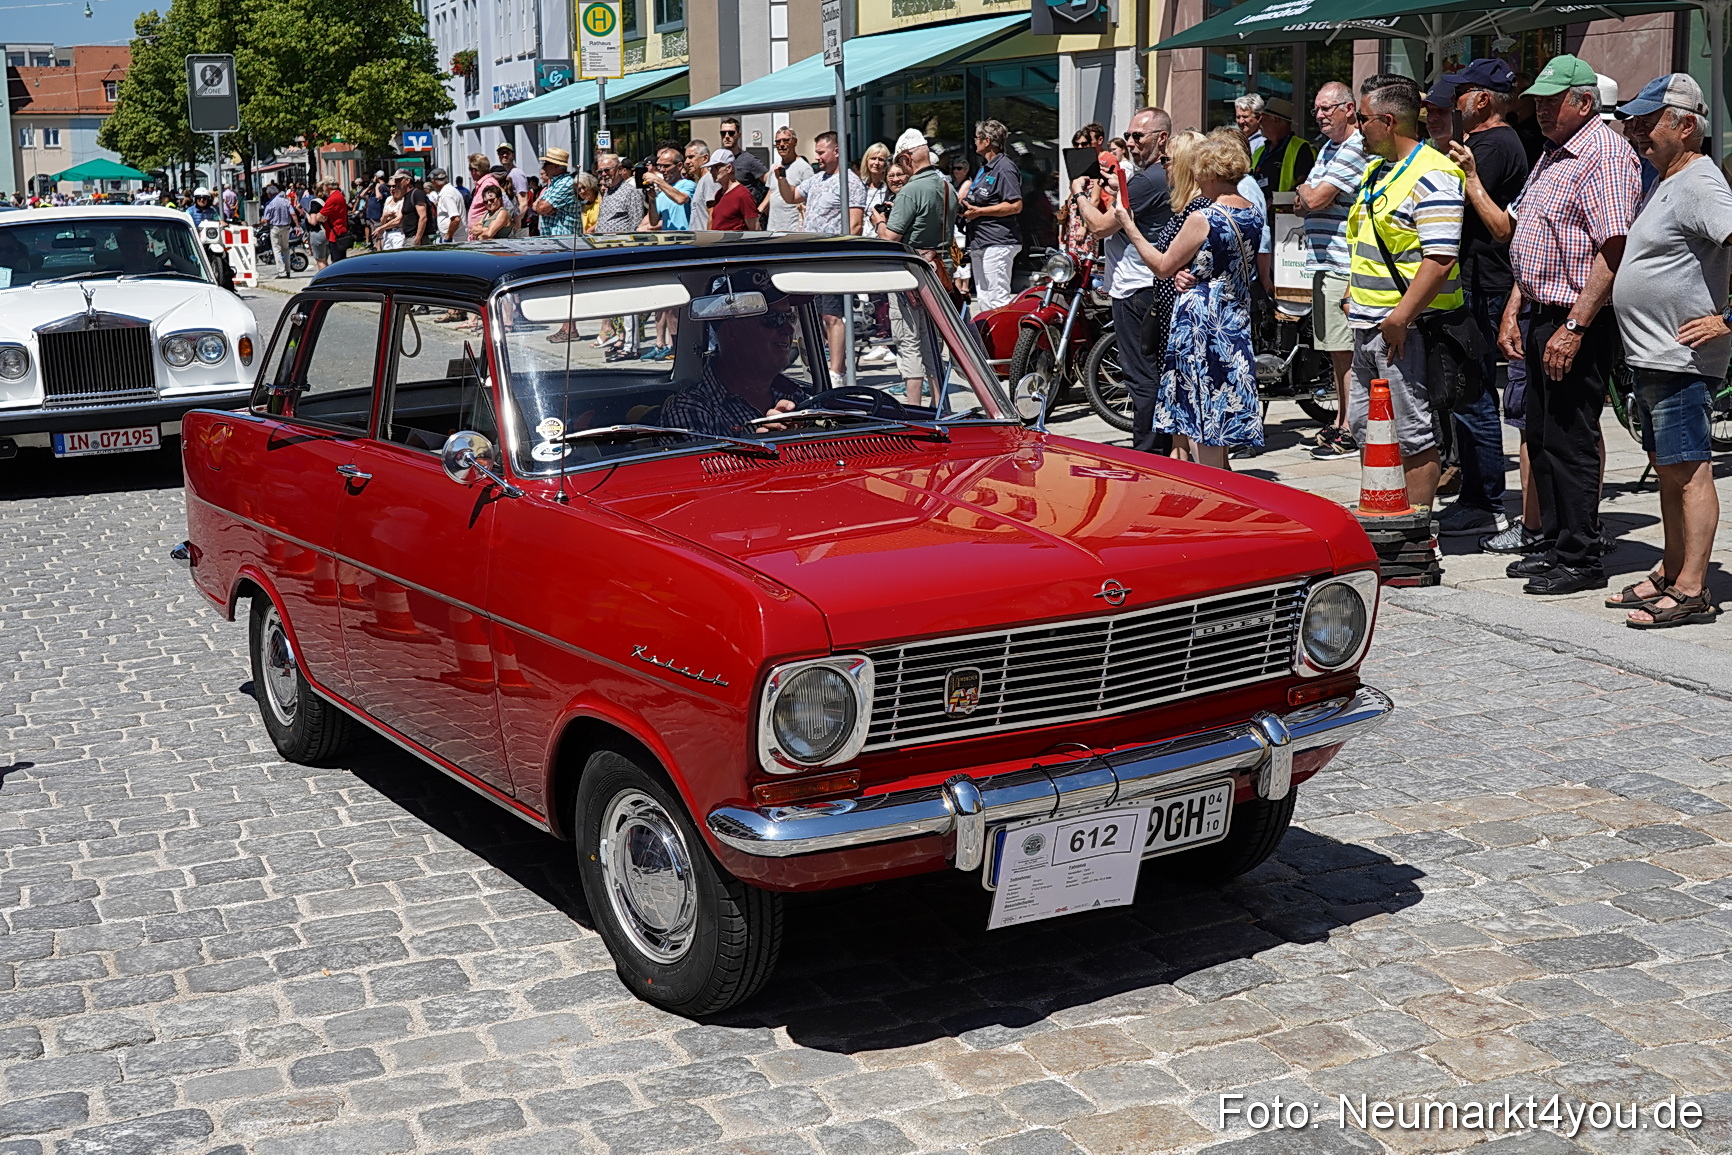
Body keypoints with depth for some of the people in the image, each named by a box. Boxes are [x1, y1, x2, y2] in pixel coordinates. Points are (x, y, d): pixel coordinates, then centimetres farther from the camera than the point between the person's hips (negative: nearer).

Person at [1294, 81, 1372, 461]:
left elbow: (1315, 199, -19)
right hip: (1324, 263, 10)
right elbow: (1303, 204, 21)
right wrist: (1304, 198, -3)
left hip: (1342, 266, -10)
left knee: (1345, 349, -8)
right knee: (1335, 349, 15)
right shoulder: (1328, 148, 19)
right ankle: (1340, 421, 23)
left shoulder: (1355, 150, -13)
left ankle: (1351, 432, -5)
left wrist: (1303, 190, 4)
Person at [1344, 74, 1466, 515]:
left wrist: (1401, 318, -24)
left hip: (1405, 328, -10)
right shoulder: (1377, 171, 17)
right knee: (1364, 425, 15)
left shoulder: (1432, 176, -14)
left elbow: (1440, 258, -22)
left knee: (1412, 433, -4)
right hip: (1368, 325, 10)